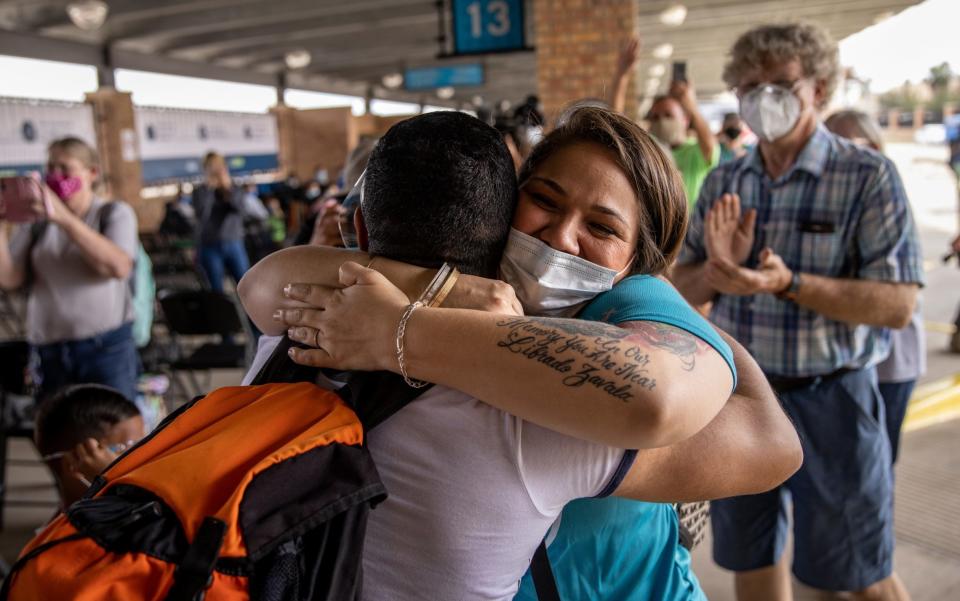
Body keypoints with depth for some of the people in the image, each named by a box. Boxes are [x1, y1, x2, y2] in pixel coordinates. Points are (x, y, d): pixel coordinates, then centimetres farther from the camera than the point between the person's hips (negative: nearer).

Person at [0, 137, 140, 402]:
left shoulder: (115, 213, 4)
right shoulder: (37, 222, 11)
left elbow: (119, 267, -16)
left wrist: (64, 218, -20)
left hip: (106, 347, -3)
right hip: (49, 352, 3)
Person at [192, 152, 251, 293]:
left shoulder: (234, 189, 7)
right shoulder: (200, 191, 3)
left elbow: (240, 207, -11)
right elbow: (202, 214, -14)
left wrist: (228, 187, -18)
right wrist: (209, 188, -13)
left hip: (234, 245, 1)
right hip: (210, 247, -1)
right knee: (217, 290, 0)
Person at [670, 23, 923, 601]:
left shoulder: (867, 175, -11)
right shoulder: (724, 181, 3)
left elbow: (898, 304, -16)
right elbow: (683, 289, 5)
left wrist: (788, 283, -28)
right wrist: (718, 268, -18)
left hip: (827, 400, -4)